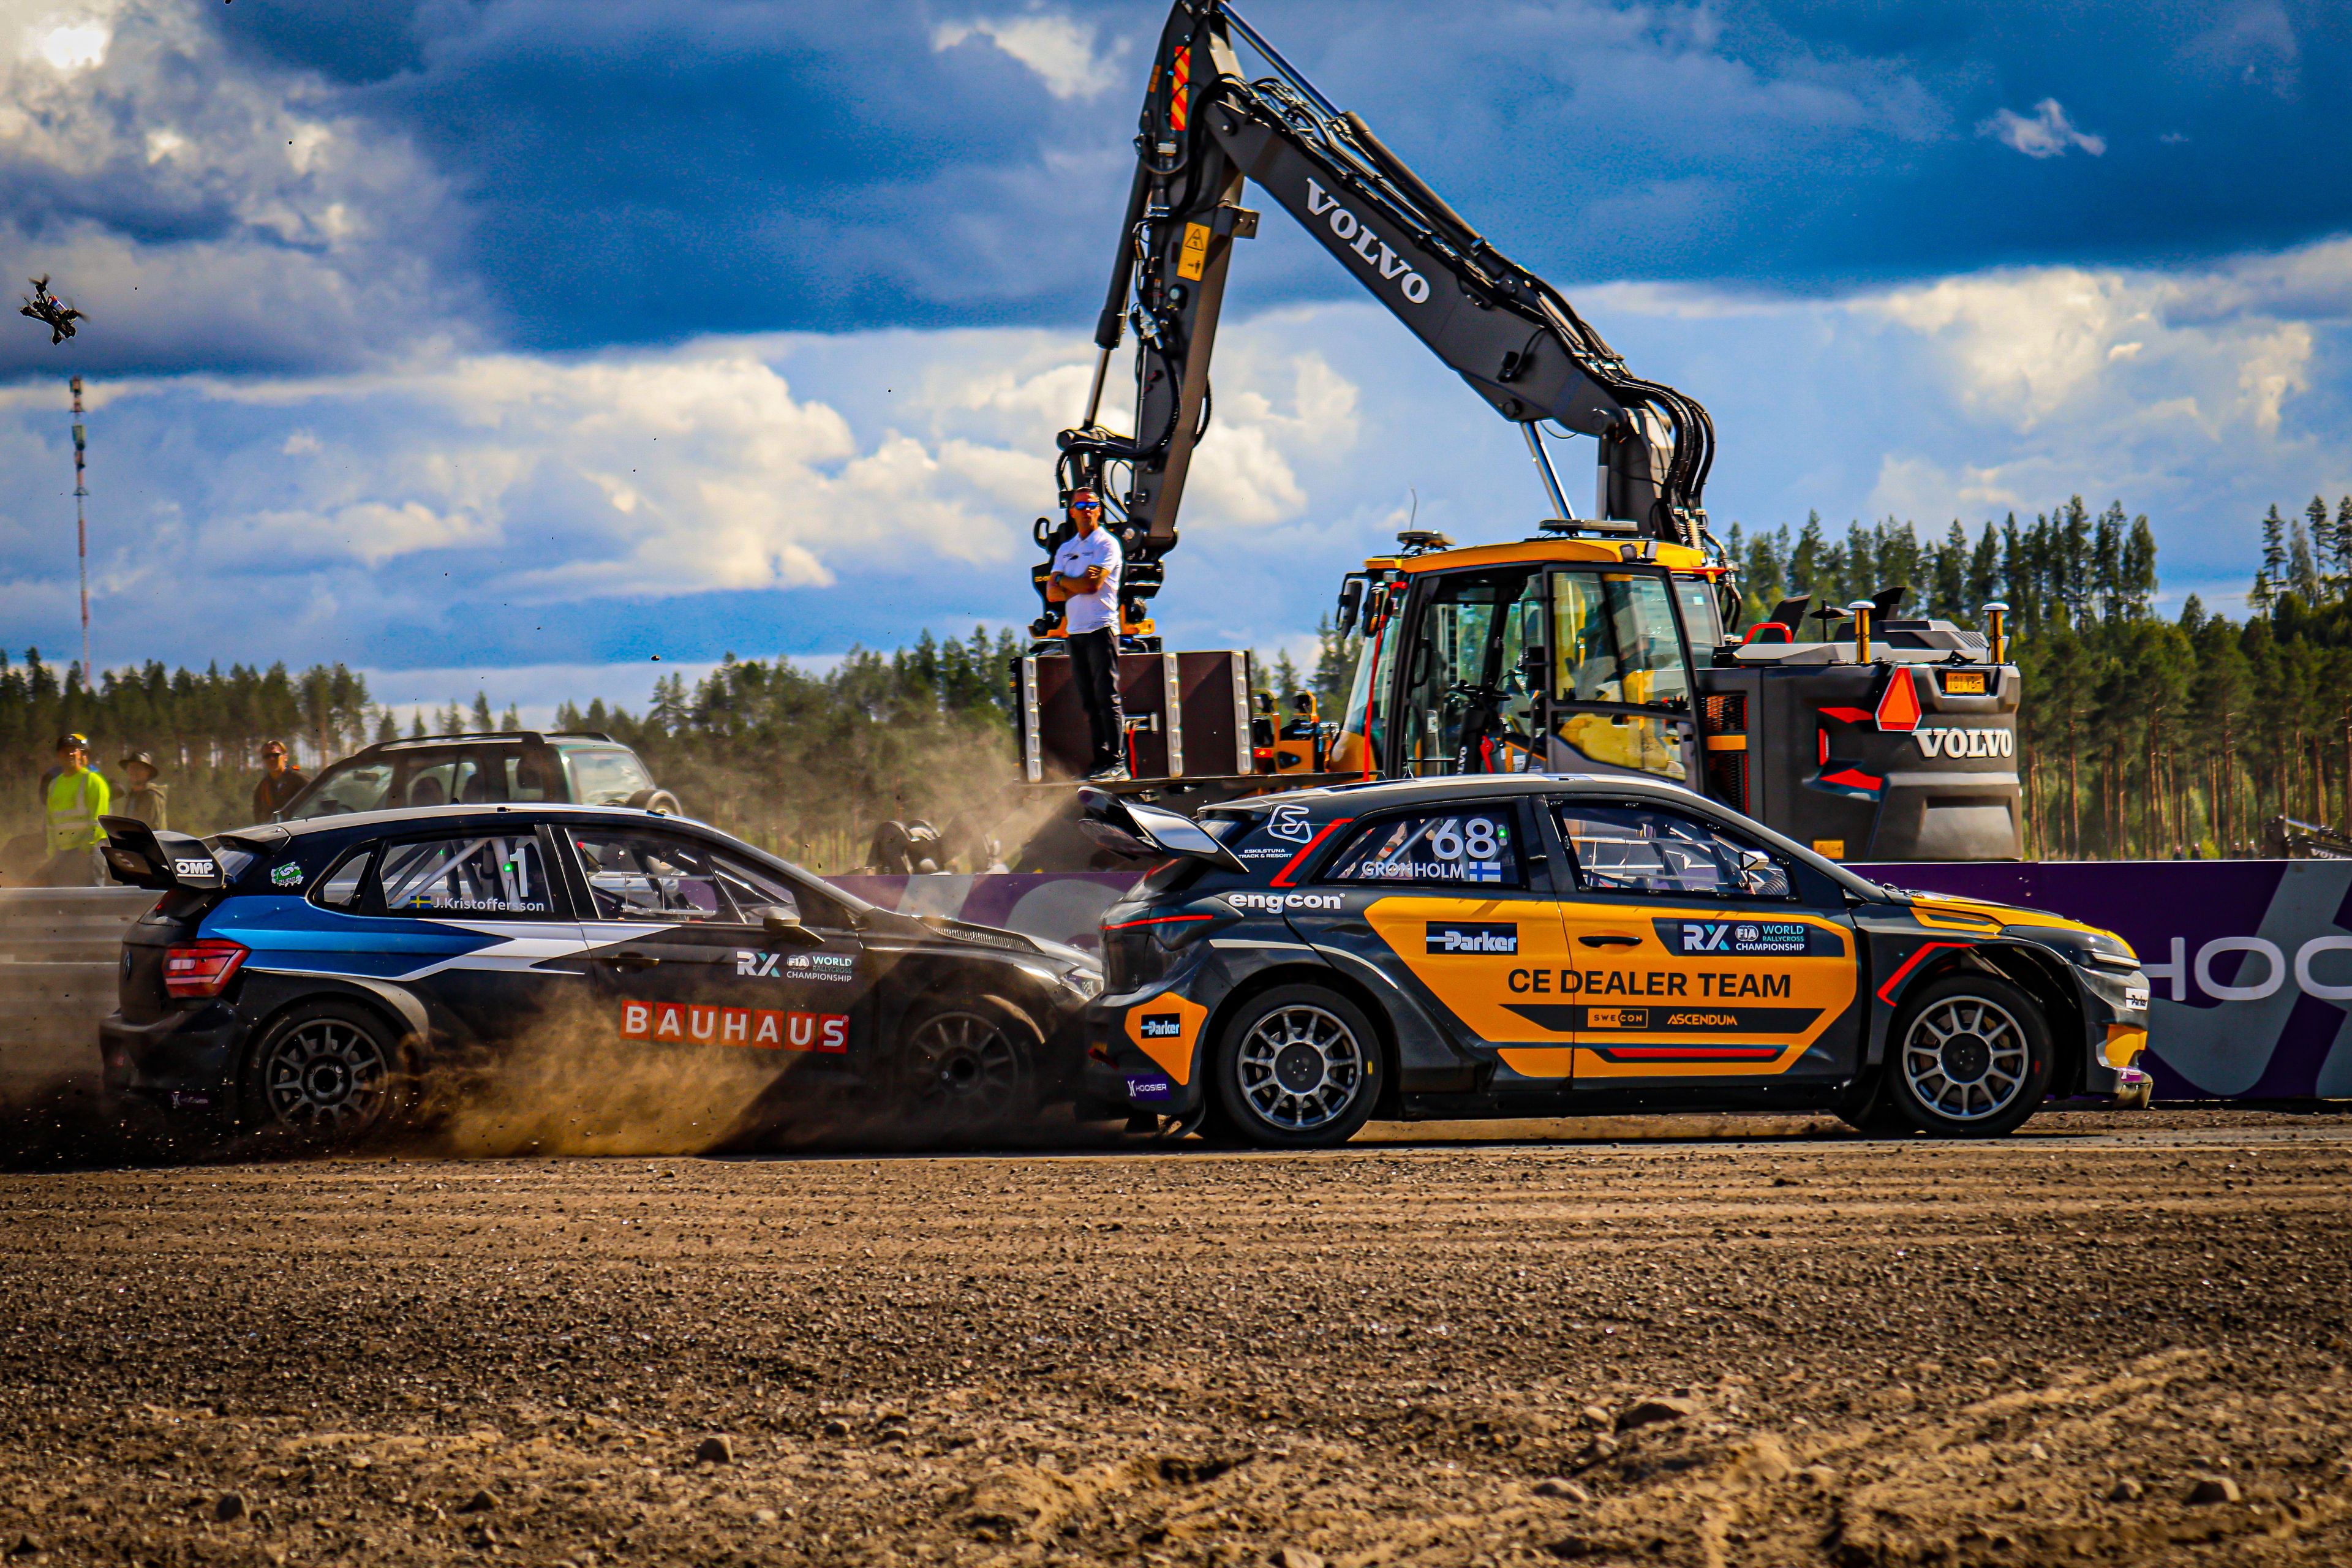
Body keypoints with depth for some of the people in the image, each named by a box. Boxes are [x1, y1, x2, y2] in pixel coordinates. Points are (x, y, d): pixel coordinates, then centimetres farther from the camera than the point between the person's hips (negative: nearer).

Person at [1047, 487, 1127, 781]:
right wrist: (1077, 586, -9)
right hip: (1075, 631, 7)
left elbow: (1092, 585, -14)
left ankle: (1116, 762, -13)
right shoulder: (1066, 549, 19)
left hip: (1101, 628, -7)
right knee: (1089, 701, 6)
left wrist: (1062, 580, 1)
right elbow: (1052, 593, 9)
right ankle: (1099, 760, 8)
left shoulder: (1106, 544, -2)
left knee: (1107, 698, -11)